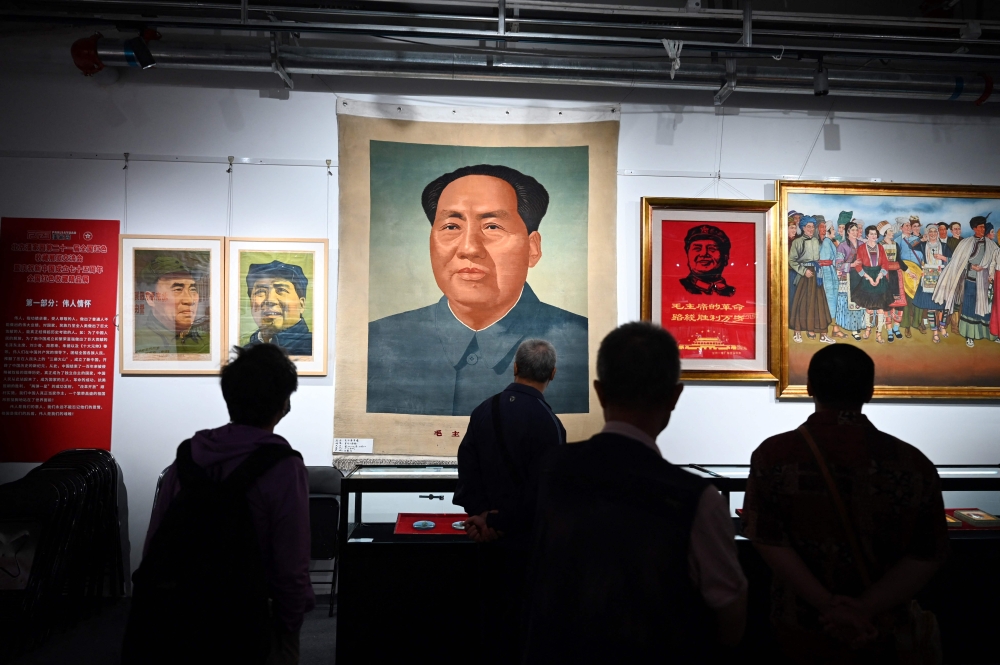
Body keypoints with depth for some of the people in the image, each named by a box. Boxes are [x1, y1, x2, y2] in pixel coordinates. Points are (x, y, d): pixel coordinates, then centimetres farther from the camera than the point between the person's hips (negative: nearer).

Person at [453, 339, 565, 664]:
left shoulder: (483, 411, -1)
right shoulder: (546, 421, -20)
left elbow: (467, 468, -1)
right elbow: (543, 489, -21)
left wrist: (480, 513, -7)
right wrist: (501, 523, -12)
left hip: (491, 539, 6)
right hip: (529, 540, -5)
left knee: (496, 617, 19)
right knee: (524, 625, 9)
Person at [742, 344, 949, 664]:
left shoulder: (773, 455, -12)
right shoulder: (911, 462, -9)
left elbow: (768, 541, -16)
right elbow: (928, 555, -9)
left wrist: (829, 605, -16)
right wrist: (865, 609, -14)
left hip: (801, 625, 0)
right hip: (880, 629, 1)